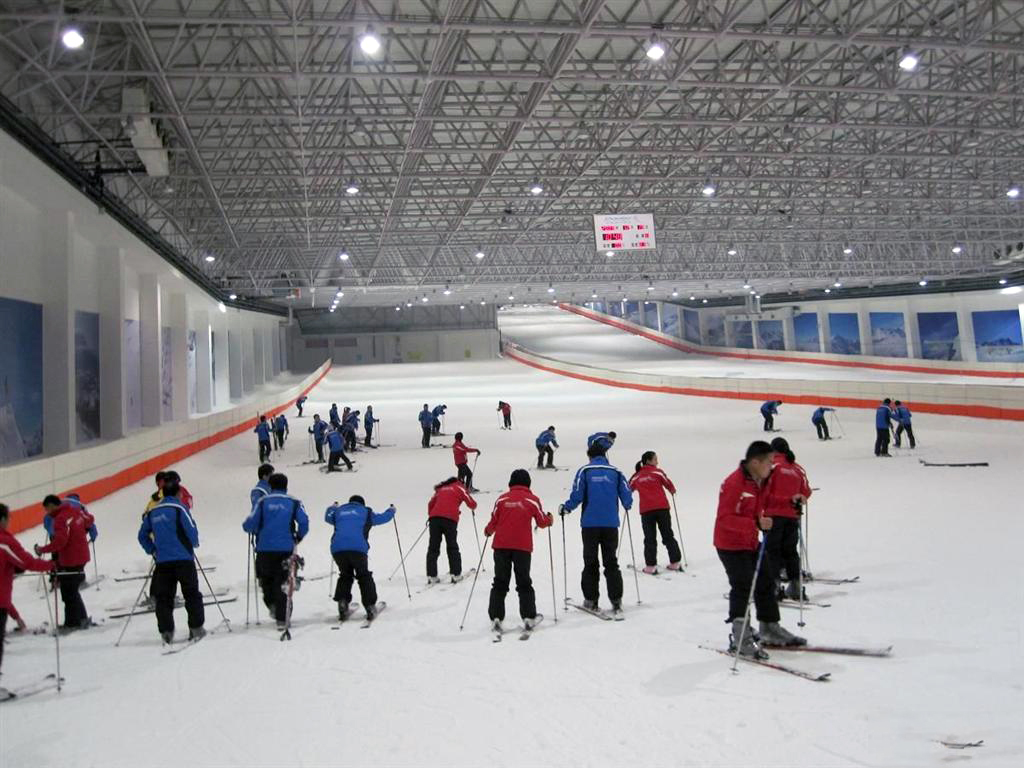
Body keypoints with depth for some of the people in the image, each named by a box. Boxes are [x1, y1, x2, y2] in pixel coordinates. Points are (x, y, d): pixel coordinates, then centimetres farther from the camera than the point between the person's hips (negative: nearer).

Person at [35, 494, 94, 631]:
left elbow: (60, 541, -29)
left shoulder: (61, 519, -21)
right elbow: (90, 520, 20)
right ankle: (82, 619, 26)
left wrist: (42, 550, -19)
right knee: (73, 591, 21)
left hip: (70, 560, -9)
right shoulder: (76, 511, 5)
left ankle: (72, 623, 10)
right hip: (82, 556, 9)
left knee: (69, 593, 2)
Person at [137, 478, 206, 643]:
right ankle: (196, 628, 3)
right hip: (183, 558, -4)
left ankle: (166, 631, 1)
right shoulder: (178, 507, -7)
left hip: (162, 560, 4)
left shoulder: (152, 512, 9)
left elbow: (143, 535, 15)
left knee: (163, 597, 7)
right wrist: (194, 543, 10)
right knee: (191, 593, 5)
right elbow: (192, 530, -10)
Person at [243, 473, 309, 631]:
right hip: (286, 548, 0)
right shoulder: (294, 502, 5)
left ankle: (272, 604, -2)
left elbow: (250, 524, -4)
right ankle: (281, 619, 3)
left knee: (266, 580, 19)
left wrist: (254, 531, 19)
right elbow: (304, 522, -6)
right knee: (282, 583, 7)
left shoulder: (262, 502, 5)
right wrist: (298, 538, 12)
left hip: (265, 549, 0)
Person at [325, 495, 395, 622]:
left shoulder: (339, 511, 26)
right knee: (364, 576, 12)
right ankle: (370, 607, 6)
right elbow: (383, 517, 28)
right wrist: (391, 510, 49)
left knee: (345, 575, 22)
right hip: (358, 548, -2)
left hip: (337, 549, 2)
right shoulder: (365, 512, 20)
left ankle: (342, 601, 2)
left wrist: (332, 508, 68)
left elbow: (328, 517, 46)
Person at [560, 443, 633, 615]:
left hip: (590, 523, -1)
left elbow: (577, 495, -9)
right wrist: (627, 506, 23)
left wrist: (565, 508, 7)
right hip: (611, 523, 1)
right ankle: (616, 600, 3)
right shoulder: (615, 472, 4)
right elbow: (626, 494, 1)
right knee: (611, 562, 8)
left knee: (590, 563, 9)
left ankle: (591, 600, 10)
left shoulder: (585, 471, -1)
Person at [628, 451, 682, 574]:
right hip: (662, 508, -1)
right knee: (668, 535, 11)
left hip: (646, 510, 1)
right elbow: (669, 484, 6)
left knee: (650, 538, 5)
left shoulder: (636, 476, 9)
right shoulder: (657, 472, 2)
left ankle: (650, 566, -2)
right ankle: (675, 562, 12)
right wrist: (673, 491, 28)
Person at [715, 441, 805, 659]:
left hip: (750, 543, 9)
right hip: (730, 545, -9)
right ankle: (741, 638, -1)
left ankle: (771, 630, 28)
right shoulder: (734, 483, -23)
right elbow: (725, 518, -28)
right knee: (742, 587, -10)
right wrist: (756, 523, -35)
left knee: (764, 584, 14)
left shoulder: (760, 482, 6)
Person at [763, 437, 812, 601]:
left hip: (774, 514, -5)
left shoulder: (773, 465, -7)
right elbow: (806, 492, 10)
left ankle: (773, 583, -7)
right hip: (792, 516, 5)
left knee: (771, 549, 0)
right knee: (790, 550, 14)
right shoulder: (798, 468, 9)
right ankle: (795, 585, 14)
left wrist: (763, 506, 1)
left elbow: (764, 489, -12)